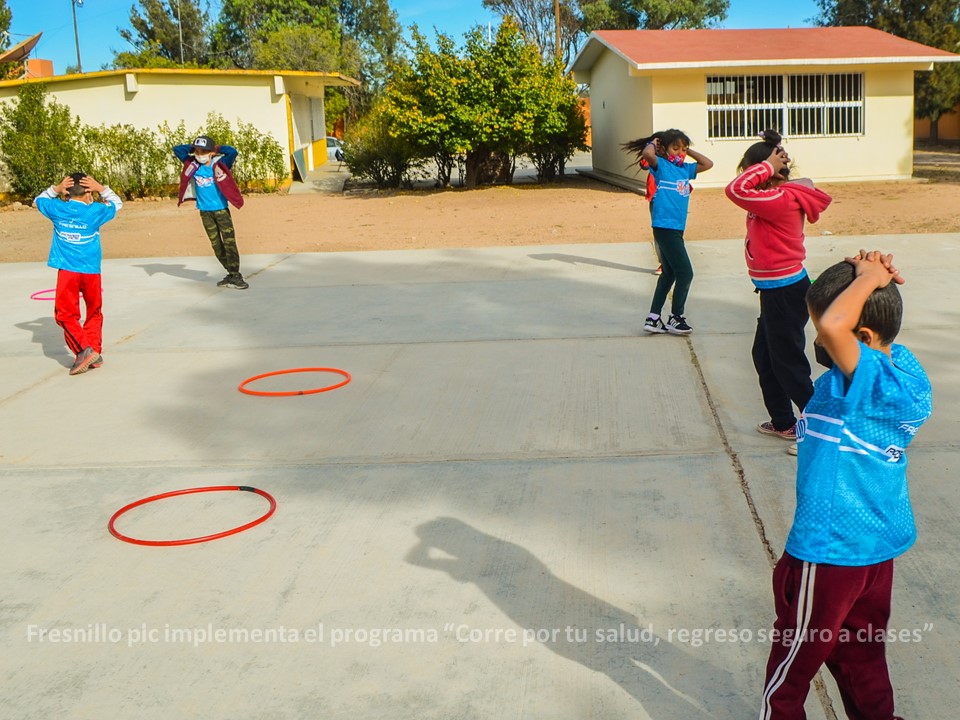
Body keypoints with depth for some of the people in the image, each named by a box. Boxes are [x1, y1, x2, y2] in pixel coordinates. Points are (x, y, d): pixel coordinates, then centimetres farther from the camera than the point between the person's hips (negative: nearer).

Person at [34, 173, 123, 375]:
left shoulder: (57, 209, 1)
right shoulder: (96, 211, -2)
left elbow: (38, 201, 23)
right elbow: (117, 203, 18)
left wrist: (56, 188, 13)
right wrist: (101, 188, 8)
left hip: (67, 272, -1)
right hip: (91, 271, 1)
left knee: (66, 314, 1)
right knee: (94, 313, 16)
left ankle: (83, 350, -15)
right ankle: (95, 352, 15)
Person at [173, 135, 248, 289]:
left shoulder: (219, 164, -9)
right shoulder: (193, 164, 1)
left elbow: (233, 152, -23)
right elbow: (177, 149, 7)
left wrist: (217, 148, -9)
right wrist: (193, 147, 3)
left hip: (221, 209, -4)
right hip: (204, 211, 4)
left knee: (229, 241, -10)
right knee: (216, 244, 8)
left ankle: (236, 276, -9)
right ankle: (231, 274, 17)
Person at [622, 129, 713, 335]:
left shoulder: (685, 168, 13)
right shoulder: (661, 166, -6)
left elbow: (708, 164, 22)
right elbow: (647, 154, -26)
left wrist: (689, 151, 15)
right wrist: (653, 143, -6)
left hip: (676, 229, 8)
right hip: (664, 227, -8)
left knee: (669, 274, 15)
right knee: (685, 273, -5)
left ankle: (653, 318, 22)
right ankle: (676, 318, 8)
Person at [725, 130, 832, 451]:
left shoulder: (780, 201, -23)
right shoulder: (777, 199, 8)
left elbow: (736, 190, -32)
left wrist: (768, 166, -24)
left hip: (786, 291, -11)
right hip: (775, 289, 11)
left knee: (788, 363, -2)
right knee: (764, 356, 20)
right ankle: (783, 422, 32)